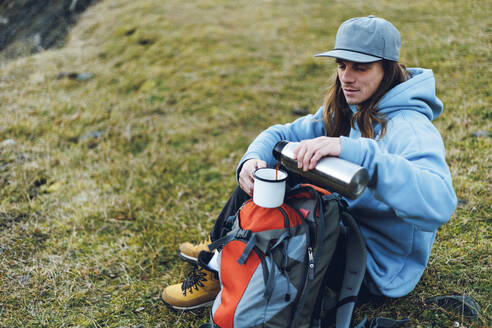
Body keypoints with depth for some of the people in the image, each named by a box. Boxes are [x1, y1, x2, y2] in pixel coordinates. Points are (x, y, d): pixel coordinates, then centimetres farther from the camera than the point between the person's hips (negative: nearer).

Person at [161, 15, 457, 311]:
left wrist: (352, 151, -52)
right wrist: (252, 159, -22)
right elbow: (282, 134, 1)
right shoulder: (347, 111, 0)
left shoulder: (410, 129, -26)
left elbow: (439, 203, -44)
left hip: (378, 268, -8)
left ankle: (219, 275, 9)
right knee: (261, 175, 1)